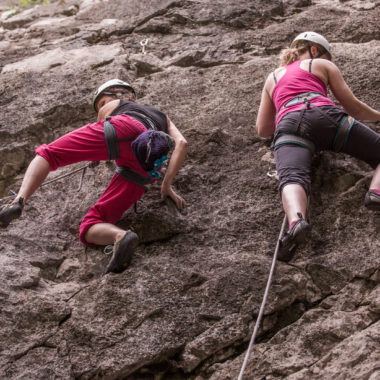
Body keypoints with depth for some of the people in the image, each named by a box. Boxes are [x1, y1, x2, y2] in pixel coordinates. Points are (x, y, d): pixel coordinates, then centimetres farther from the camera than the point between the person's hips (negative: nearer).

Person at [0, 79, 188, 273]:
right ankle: (121, 237, -35)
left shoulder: (110, 106, 39)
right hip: (144, 170, 3)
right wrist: (167, 185, 26)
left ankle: (19, 201, -19)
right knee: (88, 230, 2)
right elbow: (181, 143, 26)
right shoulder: (162, 116, 46)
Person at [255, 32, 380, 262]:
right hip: (325, 115, -1)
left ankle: (297, 221, -61)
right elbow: (352, 105, 24)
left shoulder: (273, 77, 38)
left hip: (288, 124, 1)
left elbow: (263, 130, 35)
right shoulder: (323, 65, 30)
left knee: (292, 179, -26)